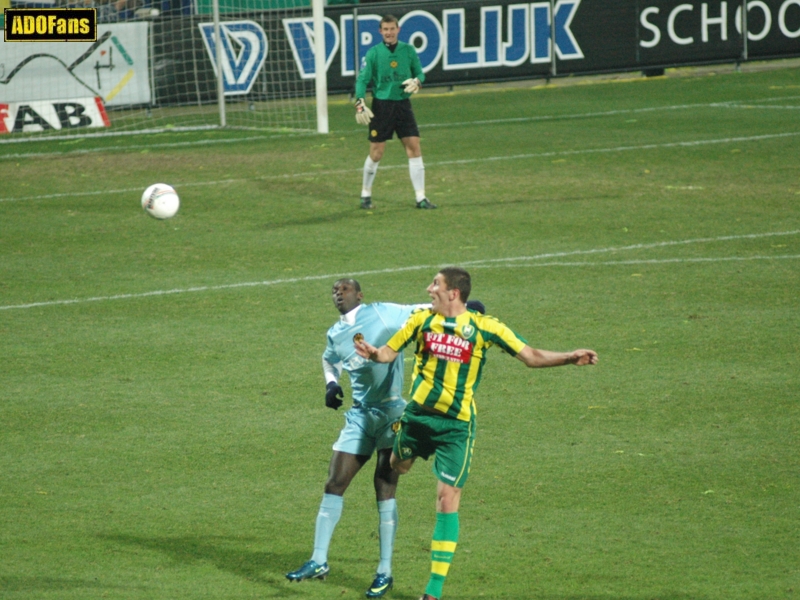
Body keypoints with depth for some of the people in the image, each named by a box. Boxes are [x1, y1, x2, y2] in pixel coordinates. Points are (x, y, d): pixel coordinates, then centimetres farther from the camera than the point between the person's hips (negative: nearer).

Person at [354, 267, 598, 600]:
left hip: (456, 425, -3)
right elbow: (389, 351, 7)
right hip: (418, 414, 3)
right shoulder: (423, 320, 0)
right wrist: (372, 353, -17)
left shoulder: (484, 327, -7)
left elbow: (531, 356, -3)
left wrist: (571, 358, -17)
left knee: (447, 501, -7)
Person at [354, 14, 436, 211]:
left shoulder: (408, 50, 3)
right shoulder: (373, 53, -3)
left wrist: (416, 82, -10)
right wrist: (360, 104, -15)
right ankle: (365, 195, 18)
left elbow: (419, 73, 13)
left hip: (403, 104, 2)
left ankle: (421, 198, 1)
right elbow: (362, 79, -3)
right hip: (381, 105, -2)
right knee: (376, 153, 0)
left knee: (414, 148, -4)